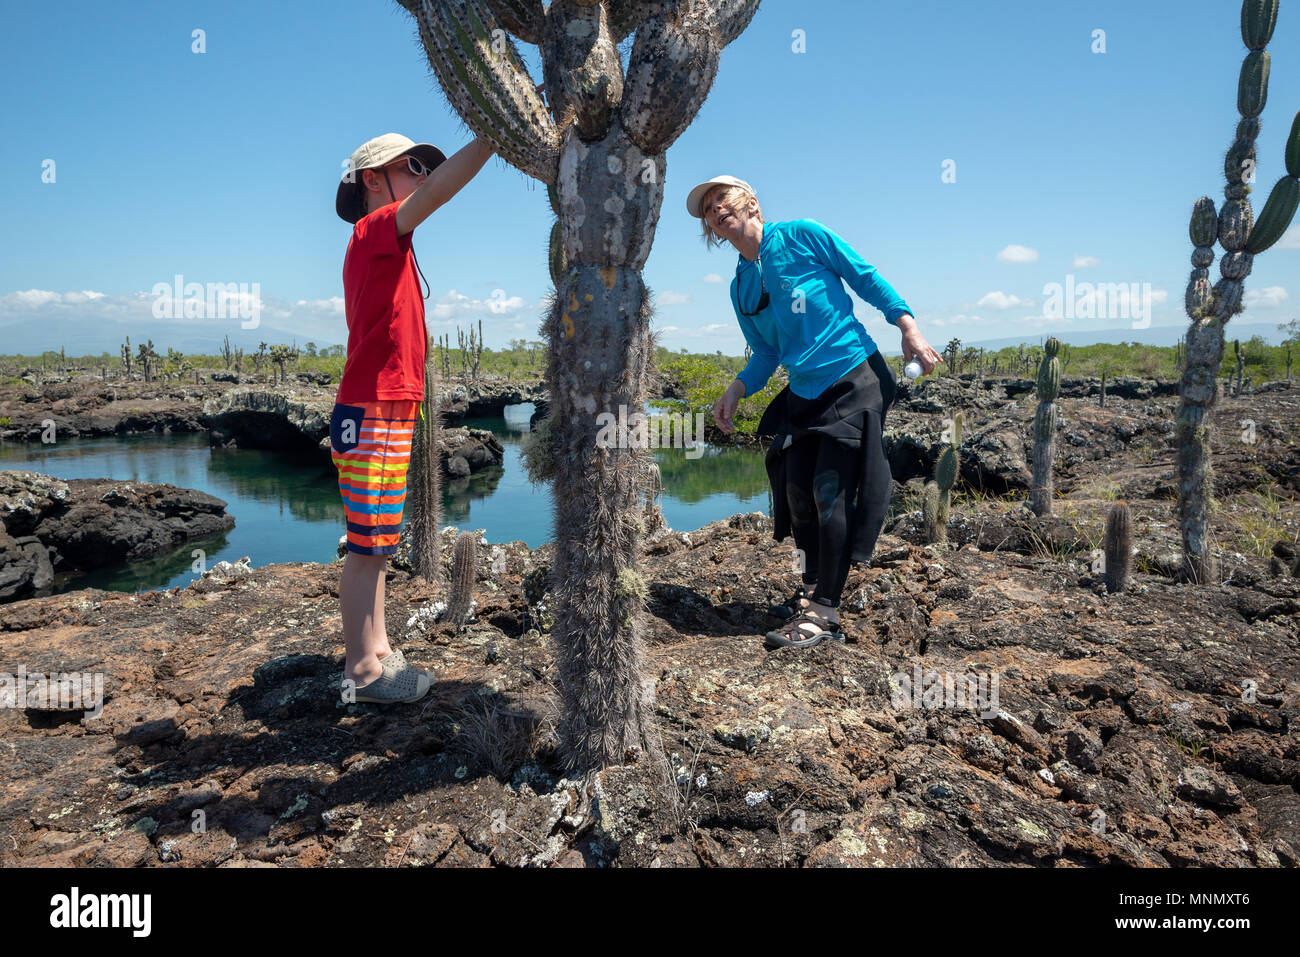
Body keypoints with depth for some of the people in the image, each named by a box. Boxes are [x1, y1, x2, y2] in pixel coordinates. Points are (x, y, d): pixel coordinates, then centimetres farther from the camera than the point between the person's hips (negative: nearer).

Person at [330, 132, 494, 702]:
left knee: (376, 545, 14)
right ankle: (361, 671, 6)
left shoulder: (383, 245, 21)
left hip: (385, 414, 10)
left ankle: (376, 651, 24)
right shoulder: (375, 229, -8)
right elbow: (438, 190, -24)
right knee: (368, 548, -4)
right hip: (372, 416, -10)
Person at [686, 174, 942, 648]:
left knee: (831, 493, -10)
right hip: (803, 395, 6)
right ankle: (811, 590, 25)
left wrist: (909, 328, -8)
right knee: (797, 491, 6)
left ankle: (825, 613, -3)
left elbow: (866, 277, -1)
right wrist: (735, 391, -1)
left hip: (855, 381, -6)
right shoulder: (740, 289, 11)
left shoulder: (800, 235, -4)